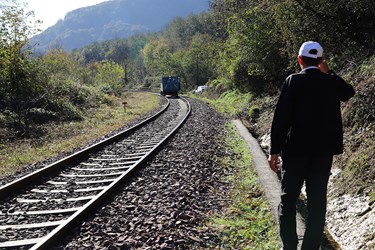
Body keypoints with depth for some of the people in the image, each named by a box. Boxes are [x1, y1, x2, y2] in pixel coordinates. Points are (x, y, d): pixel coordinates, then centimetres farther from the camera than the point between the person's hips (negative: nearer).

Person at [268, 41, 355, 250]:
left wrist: (275, 151, -7)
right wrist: (328, 72, 19)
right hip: (324, 151, 3)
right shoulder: (333, 82, 2)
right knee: (317, 203, 9)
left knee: (288, 201, 9)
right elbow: (349, 93, 26)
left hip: (295, 149, -2)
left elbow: (281, 118, -12)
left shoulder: (293, 81, -8)